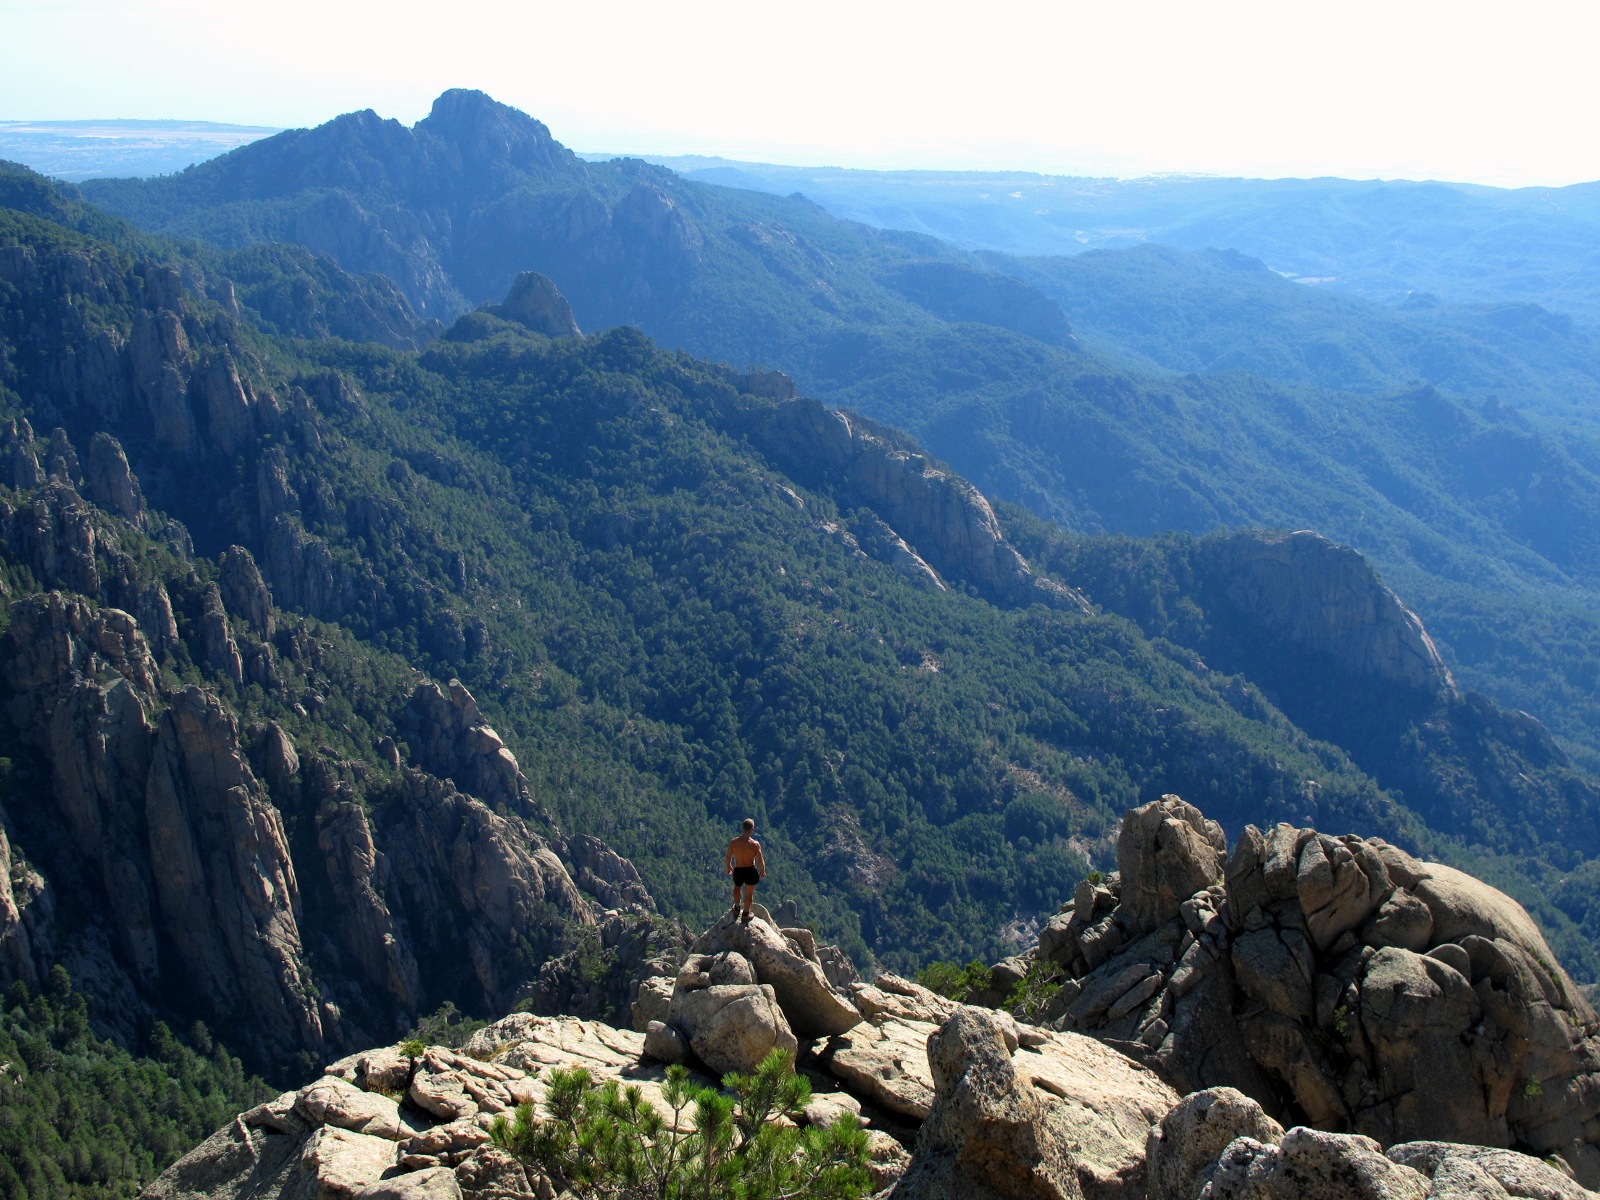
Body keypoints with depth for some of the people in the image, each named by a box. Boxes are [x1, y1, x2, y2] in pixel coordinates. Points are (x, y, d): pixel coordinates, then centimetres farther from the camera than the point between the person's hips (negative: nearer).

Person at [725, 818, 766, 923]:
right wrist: (763, 871, 7)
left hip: (738, 871, 2)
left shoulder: (733, 842, -14)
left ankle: (736, 909, 45)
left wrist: (728, 867, 19)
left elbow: (727, 858, -2)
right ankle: (745, 915, 33)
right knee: (749, 894, 19)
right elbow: (760, 861, -13)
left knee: (737, 889, 33)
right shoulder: (755, 844, -21)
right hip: (751, 871, -2)